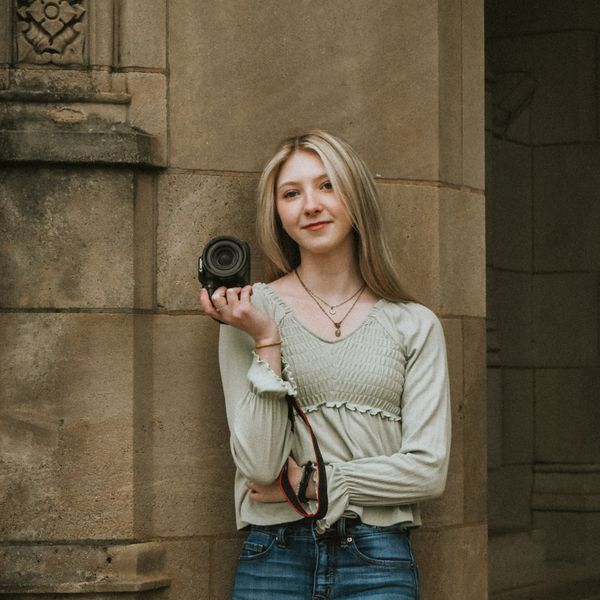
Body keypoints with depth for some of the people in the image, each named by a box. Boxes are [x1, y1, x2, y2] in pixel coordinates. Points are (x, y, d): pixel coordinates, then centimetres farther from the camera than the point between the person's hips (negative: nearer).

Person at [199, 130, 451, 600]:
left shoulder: (414, 325, 5)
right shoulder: (251, 311, 2)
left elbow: (429, 468, -1)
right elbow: (260, 465, -6)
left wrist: (310, 483, -5)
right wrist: (267, 342, -11)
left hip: (379, 562, 1)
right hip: (276, 559, -1)